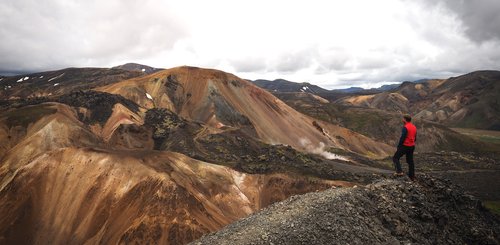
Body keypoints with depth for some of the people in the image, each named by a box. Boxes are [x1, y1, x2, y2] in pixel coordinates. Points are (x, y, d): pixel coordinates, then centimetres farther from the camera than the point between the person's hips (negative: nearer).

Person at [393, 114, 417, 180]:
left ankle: (399, 172, -11)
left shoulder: (405, 127, -18)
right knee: (410, 161, 15)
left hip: (405, 146, -8)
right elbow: (415, 138, 15)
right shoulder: (414, 127, 9)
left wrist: (399, 146, -9)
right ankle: (412, 176, 20)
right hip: (412, 146, 8)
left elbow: (402, 138, -20)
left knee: (395, 158, 1)